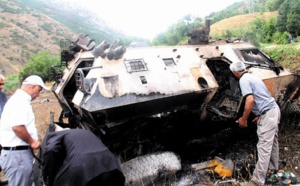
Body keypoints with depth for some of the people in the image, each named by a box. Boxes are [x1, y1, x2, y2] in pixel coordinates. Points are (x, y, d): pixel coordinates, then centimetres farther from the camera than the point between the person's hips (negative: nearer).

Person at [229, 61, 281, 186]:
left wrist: (243, 119, -15)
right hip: (274, 109, 10)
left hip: (267, 114, -10)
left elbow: (250, 100, -25)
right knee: (272, 141, 24)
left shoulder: (244, 80, -12)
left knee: (264, 147, -7)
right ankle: (273, 167, 44)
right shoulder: (253, 77, 17)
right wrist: (260, 116, 23)